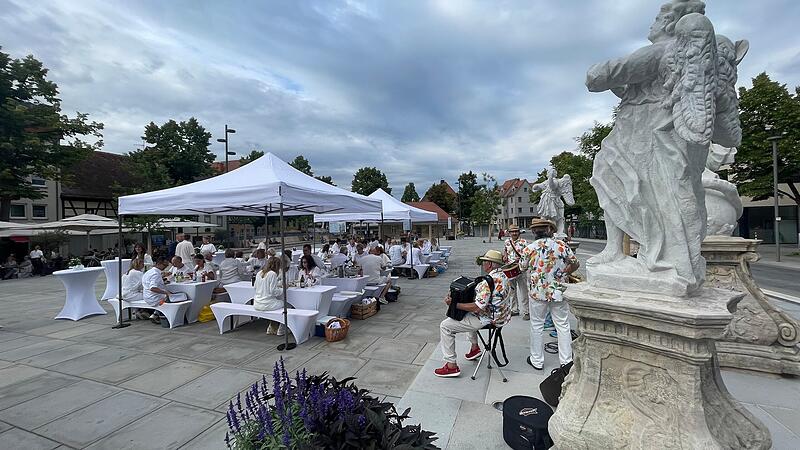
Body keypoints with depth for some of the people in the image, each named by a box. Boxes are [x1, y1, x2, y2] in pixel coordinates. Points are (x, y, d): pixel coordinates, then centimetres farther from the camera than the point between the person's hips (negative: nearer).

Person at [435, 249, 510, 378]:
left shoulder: (488, 282, -28)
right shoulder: (502, 275, 3)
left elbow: (478, 308, -30)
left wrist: (454, 304, -25)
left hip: (487, 319, -10)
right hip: (500, 315, 10)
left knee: (445, 326, -4)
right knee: (470, 314, 38)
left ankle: (451, 366, 1)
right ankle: (474, 348, 39)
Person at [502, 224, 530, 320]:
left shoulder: (523, 242, -6)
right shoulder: (507, 242, 9)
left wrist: (520, 258, -21)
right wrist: (505, 256, 5)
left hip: (521, 270, -5)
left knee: (523, 291, -3)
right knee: (511, 290, 14)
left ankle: (526, 312, 5)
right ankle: (514, 310, 27)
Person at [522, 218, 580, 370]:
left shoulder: (530, 248, -8)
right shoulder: (561, 245, -5)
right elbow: (575, 264, 4)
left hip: (538, 292, -1)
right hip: (559, 292, 1)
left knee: (536, 326, 11)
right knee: (563, 326, 13)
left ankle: (537, 361, 21)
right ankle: (566, 361, 22)